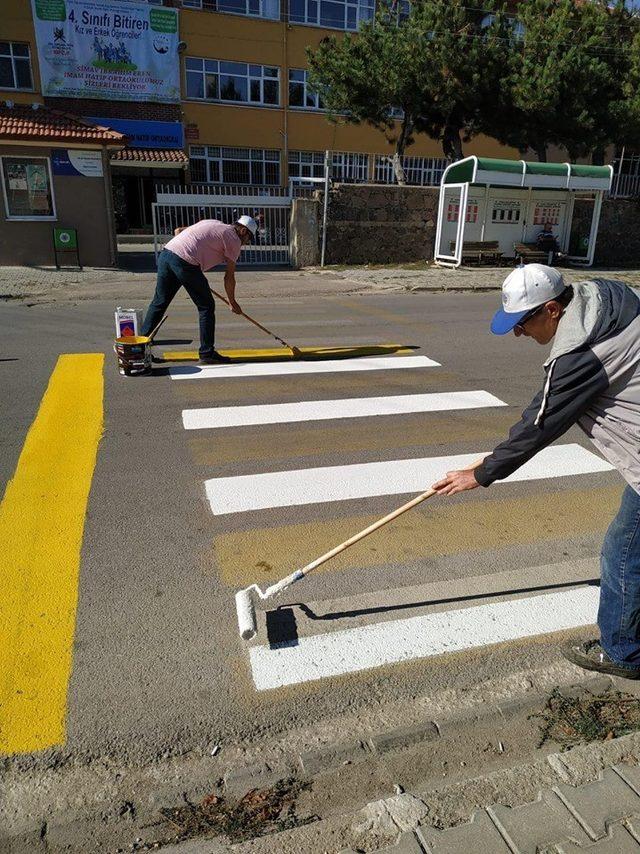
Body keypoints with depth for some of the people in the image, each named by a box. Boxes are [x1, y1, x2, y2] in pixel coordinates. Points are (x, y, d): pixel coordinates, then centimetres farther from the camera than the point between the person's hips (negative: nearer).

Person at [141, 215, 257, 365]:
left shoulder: (213, 223, 28)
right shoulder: (234, 240, 7)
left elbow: (178, 230, 27)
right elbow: (229, 277, 7)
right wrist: (232, 302, 19)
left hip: (166, 253, 8)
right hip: (186, 263, -8)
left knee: (159, 302, 14)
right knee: (206, 307, 6)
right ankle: (207, 353, 10)